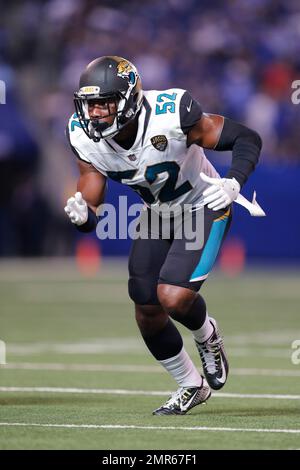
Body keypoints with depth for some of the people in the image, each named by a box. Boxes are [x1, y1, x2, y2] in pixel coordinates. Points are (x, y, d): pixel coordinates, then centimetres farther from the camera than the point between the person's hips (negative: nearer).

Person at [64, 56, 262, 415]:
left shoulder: (171, 115, -33)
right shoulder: (86, 138, -18)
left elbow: (247, 139, -22)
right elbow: (89, 215, -14)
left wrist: (233, 183, -39)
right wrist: (81, 215, -38)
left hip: (202, 207, -5)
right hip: (158, 213, 5)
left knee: (174, 297, -22)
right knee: (147, 308, 3)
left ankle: (207, 338, 15)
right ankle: (191, 386, 27)